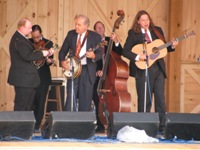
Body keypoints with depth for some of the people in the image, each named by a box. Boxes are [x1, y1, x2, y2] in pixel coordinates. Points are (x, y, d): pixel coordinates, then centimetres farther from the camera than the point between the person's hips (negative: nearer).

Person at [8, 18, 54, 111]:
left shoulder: (21, 38, 15)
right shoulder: (18, 40, -19)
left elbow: (31, 53, 17)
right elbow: (27, 56, -27)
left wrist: (47, 53, 6)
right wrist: (42, 53, -16)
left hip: (27, 78, 11)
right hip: (23, 79, -11)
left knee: (28, 106, 14)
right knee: (21, 107, -5)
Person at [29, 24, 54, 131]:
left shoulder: (48, 43, -1)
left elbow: (50, 60, -6)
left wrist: (49, 61, -30)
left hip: (42, 78, -2)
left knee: (40, 102, -1)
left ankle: (37, 125, 6)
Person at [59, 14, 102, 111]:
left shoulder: (95, 37, -2)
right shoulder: (71, 34, 6)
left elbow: (100, 53, -6)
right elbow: (63, 50, 12)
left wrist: (94, 56, -28)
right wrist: (62, 61, -6)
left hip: (88, 71, -2)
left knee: (86, 99, 2)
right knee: (70, 98, -2)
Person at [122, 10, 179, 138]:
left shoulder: (157, 30, 10)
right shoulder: (133, 33, -1)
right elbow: (125, 51, -6)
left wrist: (172, 46, -5)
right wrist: (138, 57, -19)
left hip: (158, 69, 3)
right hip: (143, 69, -3)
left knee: (160, 100, 1)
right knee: (144, 101, 1)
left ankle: (162, 129, 4)